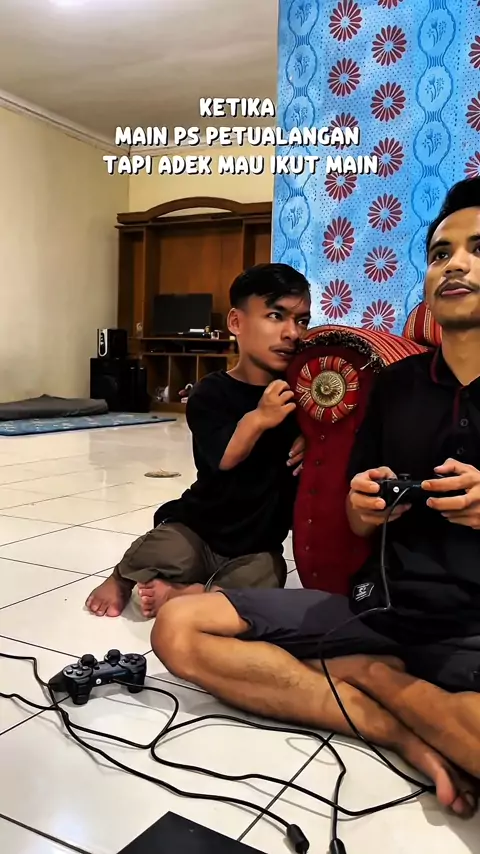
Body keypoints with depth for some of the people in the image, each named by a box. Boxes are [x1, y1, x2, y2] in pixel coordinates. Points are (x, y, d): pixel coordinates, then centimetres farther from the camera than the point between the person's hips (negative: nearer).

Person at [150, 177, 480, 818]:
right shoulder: (397, 382, 11)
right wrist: (365, 504, -8)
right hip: (379, 605, 5)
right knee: (179, 629, -11)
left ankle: (371, 677, -7)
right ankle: (407, 735, -10)